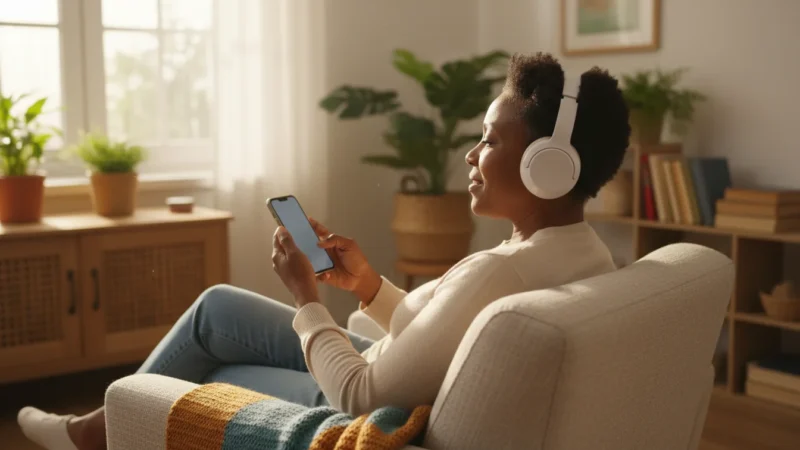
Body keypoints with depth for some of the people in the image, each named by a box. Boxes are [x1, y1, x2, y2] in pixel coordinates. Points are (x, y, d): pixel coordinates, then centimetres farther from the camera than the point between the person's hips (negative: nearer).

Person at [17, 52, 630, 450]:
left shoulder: (499, 272, -34)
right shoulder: (585, 253, -4)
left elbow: (360, 398, -27)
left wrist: (305, 293, -15)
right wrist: (369, 286, -2)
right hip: (401, 390, 8)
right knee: (218, 306, 17)